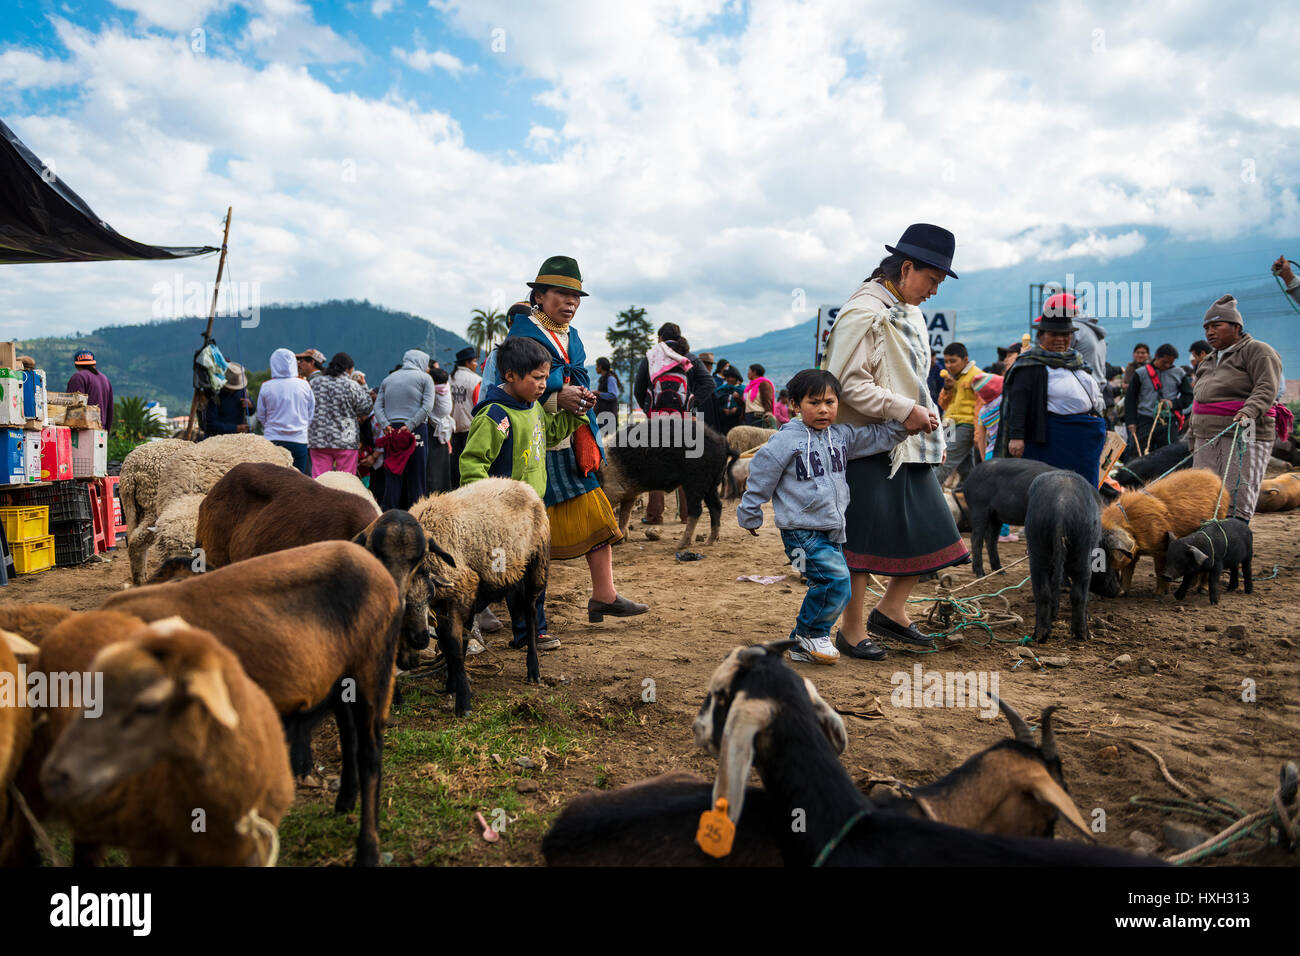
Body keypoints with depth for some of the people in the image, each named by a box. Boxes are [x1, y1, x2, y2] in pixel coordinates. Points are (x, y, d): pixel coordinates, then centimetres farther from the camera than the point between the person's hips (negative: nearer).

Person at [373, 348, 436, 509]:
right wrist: (410, 426, -13)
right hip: (417, 431, -4)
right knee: (415, 477, 0)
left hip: (391, 430, 4)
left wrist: (385, 425, -4)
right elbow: (427, 406, -9)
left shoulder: (388, 379, 17)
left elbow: (378, 406, 7)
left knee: (392, 477, 5)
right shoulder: (425, 378, 4)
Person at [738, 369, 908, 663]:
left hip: (833, 530, 7)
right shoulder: (786, 440, -11)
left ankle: (803, 645, 25)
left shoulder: (842, 435, 7)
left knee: (836, 589, 10)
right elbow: (761, 476, -4)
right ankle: (809, 636, 1)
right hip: (801, 531, -7)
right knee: (835, 579, -20)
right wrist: (750, 515, 4)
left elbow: (880, 436, 18)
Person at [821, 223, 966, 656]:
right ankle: (852, 631, 11)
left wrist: (927, 415, 12)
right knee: (863, 538, -2)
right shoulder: (864, 313, -14)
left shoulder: (909, 313, 16)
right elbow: (847, 383, -21)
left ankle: (891, 611, 22)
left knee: (931, 528, 8)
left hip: (908, 444, 9)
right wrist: (904, 411, -20)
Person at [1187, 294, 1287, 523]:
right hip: (1207, 439, 7)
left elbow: (1267, 389, -14)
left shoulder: (1257, 351, 0)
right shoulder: (1208, 362, 23)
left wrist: (1248, 412, -31)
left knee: (1237, 502, -12)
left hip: (1244, 437, -7)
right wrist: (1192, 438, 24)